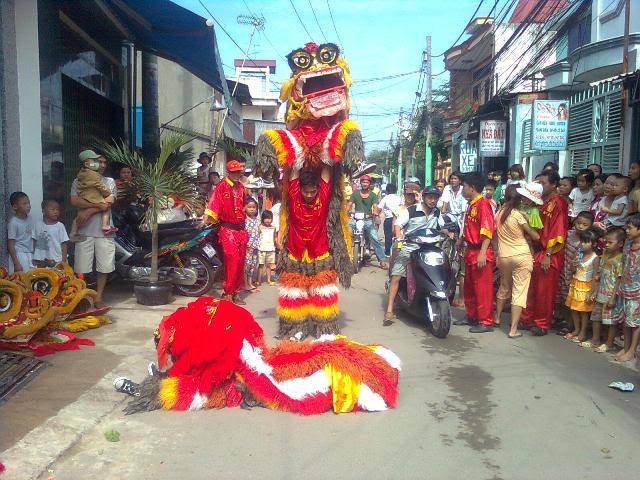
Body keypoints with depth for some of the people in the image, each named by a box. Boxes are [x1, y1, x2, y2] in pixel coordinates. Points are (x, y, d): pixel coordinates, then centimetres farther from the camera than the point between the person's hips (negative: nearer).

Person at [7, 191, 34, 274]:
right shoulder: (13, 223, -14)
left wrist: (33, 256, 15)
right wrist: (16, 263, -17)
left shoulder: (30, 218, 5)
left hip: (30, 255, 6)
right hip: (19, 256, -6)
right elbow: (10, 245, -13)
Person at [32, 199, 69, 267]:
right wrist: (34, 258, 10)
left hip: (56, 261, -3)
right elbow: (35, 241, 11)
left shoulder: (60, 226, -5)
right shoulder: (38, 224, 3)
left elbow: (64, 244, -4)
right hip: (40, 260, 3)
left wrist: (64, 260, -8)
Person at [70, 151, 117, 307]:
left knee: (104, 267, 4)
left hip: (104, 230, 1)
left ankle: (98, 297, 16)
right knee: (81, 268, 0)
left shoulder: (109, 181, 12)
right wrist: (98, 205, -17)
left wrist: (89, 211, -13)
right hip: (85, 230, -1)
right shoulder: (79, 181, 9)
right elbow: (74, 201, -8)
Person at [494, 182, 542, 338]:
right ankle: (513, 329, -3)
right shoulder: (519, 215, -16)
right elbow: (536, 236, -14)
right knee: (519, 292, -1)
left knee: (504, 287, 25)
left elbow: (495, 230, 13)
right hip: (522, 257, -6)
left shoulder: (500, 211, 3)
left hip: (503, 256, 6)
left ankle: (497, 318, 39)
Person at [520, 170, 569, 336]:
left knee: (545, 291, 2)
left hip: (550, 255, -7)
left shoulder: (558, 203, -10)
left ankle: (543, 324, 13)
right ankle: (527, 319, 22)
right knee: (531, 288, 11)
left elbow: (558, 232, -16)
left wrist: (547, 255, -18)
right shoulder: (542, 202, 14)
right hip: (536, 251, 7)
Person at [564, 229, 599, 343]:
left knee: (584, 311, 3)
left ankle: (583, 333, 15)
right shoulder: (580, 254, 4)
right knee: (574, 309, 12)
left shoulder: (594, 258, -15)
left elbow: (595, 277, -16)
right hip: (575, 285, 6)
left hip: (586, 287, -6)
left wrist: (591, 293, -17)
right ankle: (576, 330, 25)